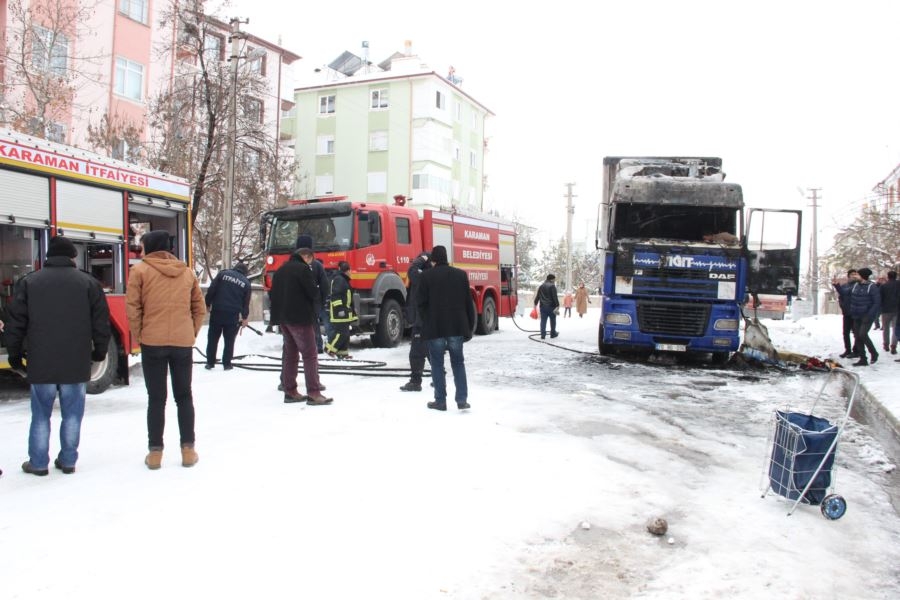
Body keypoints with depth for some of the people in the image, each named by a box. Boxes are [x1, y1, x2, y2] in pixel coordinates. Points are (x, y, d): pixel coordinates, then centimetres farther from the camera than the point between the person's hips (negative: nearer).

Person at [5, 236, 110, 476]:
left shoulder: (29, 282, 3)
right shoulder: (89, 283, 0)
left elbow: (16, 322, 4)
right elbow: (101, 322, 1)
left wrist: (15, 354, 14)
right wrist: (99, 352, 12)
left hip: (41, 363, 1)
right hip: (76, 363, 0)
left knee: (41, 414, 11)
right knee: (72, 414, 9)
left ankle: (38, 462, 16)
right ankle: (68, 460, 15)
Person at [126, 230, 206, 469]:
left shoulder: (140, 270, -3)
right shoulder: (187, 272, 9)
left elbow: (132, 308, -7)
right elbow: (199, 308, 9)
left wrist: (137, 336, 4)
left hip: (152, 342, -3)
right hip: (183, 342, 3)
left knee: (156, 398, 5)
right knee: (184, 396, 11)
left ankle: (155, 452, 9)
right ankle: (188, 450, 13)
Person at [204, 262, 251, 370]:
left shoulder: (223, 274, 4)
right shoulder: (246, 282, 6)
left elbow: (211, 290, -2)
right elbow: (246, 302, 9)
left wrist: (208, 304, 9)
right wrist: (245, 317, 19)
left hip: (217, 312, 0)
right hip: (233, 315, 0)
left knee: (212, 338, 11)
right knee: (229, 340, 9)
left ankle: (210, 362, 15)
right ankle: (227, 364, 10)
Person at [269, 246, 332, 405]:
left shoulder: (280, 270, 16)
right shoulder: (303, 269, -9)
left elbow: (272, 294, 18)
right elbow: (313, 293, -13)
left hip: (283, 317, 8)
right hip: (300, 317, -8)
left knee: (289, 353, 13)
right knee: (309, 355, -6)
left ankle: (290, 391, 16)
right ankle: (314, 393, -10)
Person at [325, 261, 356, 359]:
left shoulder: (343, 280, 21)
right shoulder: (339, 279, -12)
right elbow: (336, 295, -22)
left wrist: (350, 311, 28)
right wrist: (340, 308, -26)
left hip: (344, 311, 11)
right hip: (340, 312, -11)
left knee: (346, 333, 10)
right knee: (341, 332, -12)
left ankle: (342, 352, 12)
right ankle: (330, 348, -3)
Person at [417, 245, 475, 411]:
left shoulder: (426, 276, -6)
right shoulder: (461, 274, 5)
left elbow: (420, 302, -5)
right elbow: (468, 303, 5)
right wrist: (469, 327, 10)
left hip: (434, 327, -3)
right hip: (457, 327, 3)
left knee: (437, 364, 6)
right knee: (458, 363, 12)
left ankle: (440, 401, 7)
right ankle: (462, 400, 8)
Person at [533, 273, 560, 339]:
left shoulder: (541, 286, 12)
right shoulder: (552, 286, -9)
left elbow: (537, 296, 14)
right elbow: (555, 297, -15)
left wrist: (535, 304, 18)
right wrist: (557, 305, -16)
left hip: (543, 306, 5)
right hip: (551, 306, -5)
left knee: (543, 321, 3)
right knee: (553, 321, 11)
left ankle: (543, 335, -2)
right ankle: (553, 333, 20)